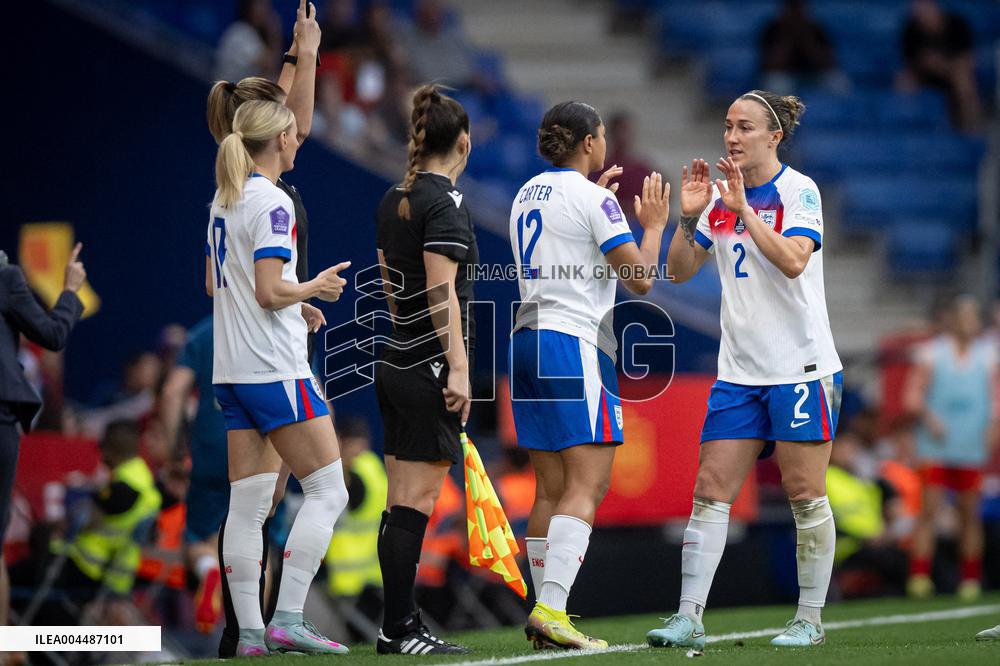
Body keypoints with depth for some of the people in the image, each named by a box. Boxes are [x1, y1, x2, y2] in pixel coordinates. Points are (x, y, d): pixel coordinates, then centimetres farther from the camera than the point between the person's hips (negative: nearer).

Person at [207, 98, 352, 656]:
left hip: (233, 371, 9)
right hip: (276, 369, -9)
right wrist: (315, 287, -2)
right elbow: (270, 291, -20)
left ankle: (250, 631, 5)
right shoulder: (272, 203, -13)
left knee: (248, 504, 6)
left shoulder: (224, 201, 14)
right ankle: (288, 620, -10)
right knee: (328, 490, -4)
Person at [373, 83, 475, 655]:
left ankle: (401, 624, 13)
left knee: (401, 503, 10)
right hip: (431, 368, -9)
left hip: (395, 364, 9)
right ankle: (399, 631, -5)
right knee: (415, 503, -6)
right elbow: (441, 290, -19)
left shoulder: (394, 199, 13)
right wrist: (458, 367, -21)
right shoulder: (446, 202, -13)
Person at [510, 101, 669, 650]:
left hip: (528, 337, 8)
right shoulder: (592, 198, -8)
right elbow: (640, 278, -8)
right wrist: (654, 224, 8)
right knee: (587, 486, -10)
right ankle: (551, 609, -22)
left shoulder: (528, 194, 15)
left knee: (551, 490, 8)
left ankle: (546, 614, 7)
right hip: (576, 343, -8)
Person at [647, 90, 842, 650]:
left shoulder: (800, 191, -7)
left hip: (801, 368, -5)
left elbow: (793, 260, -22)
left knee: (805, 494, -1)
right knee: (712, 489, -3)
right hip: (739, 371, 5)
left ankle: (811, 619, 9)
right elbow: (680, 270, 9)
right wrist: (689, 217, -6)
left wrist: (743, 211, -25)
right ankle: (689, 618, -5)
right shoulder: (720, 195, 9)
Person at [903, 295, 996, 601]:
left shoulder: (989, 354, 10)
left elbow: (996, 394, 10)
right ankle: (919, 577, -10)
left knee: (970, 515, 3)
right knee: (929, 509, -9)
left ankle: (970, 581, 9)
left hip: (972, 448, 2)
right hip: (935, 448, -2)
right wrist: (928, 417, -15)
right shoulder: (931, 353, 5)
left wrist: (992, 425, -7)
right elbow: (912, 396, 2)